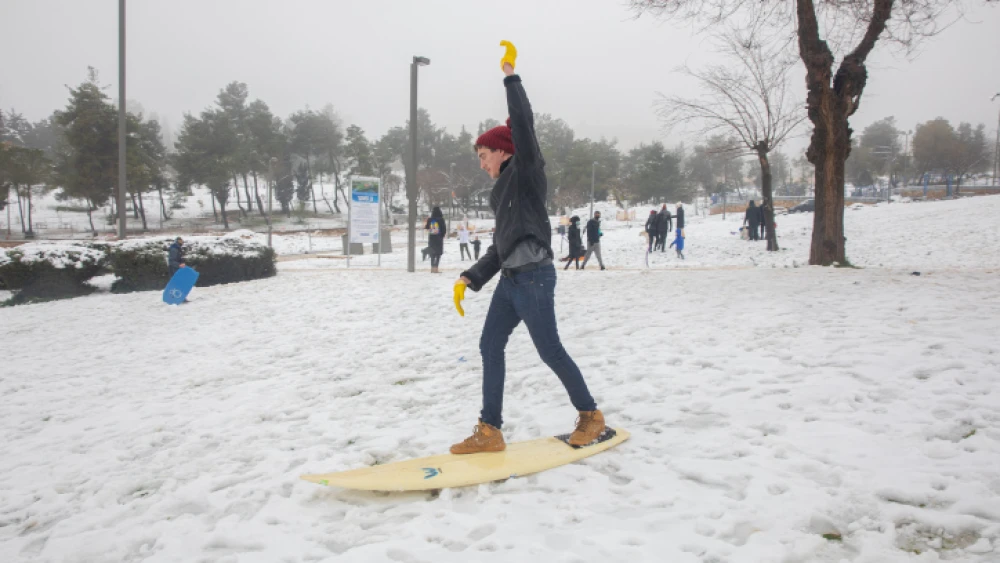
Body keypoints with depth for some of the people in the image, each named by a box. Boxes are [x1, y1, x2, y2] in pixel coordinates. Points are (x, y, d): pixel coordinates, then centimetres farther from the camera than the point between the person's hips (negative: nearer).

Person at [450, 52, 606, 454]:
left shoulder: (526, 172, -2)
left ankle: (590, 415, 17)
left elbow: (522, 122, -16)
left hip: (533, 277, -9)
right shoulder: (504, 189, 21)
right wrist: (470, 278, 14)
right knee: (490, 346, 5)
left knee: (550, 350, -2)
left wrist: (510, 77, -7)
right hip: (510, 279, 9)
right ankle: (490, 431, 9)